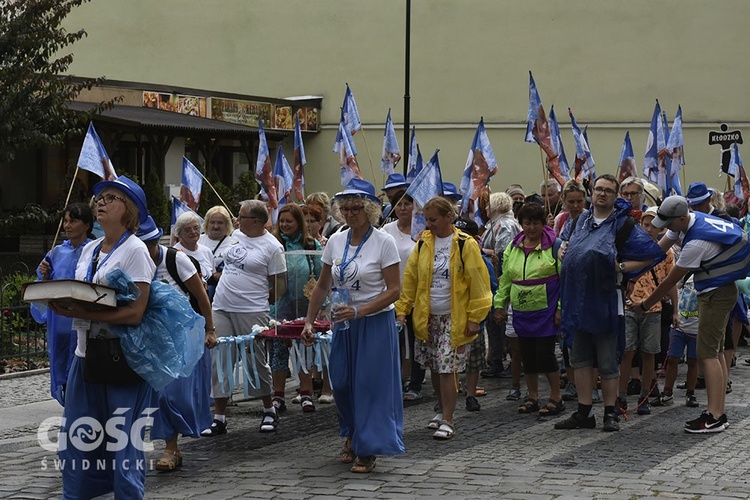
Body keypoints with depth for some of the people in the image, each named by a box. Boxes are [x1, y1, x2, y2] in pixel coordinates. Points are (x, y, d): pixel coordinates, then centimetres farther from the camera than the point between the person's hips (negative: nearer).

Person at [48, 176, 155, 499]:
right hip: (87, 352, 7)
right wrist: (64, 305, -3)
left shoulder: (135, 250, -9)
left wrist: (84, 313, -24)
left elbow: (135, 312, -17)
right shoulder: (89, 250, 14)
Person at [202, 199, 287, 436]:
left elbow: (280, 286, -6)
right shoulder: (236, 236, 10)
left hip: (252, 313, -6)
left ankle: (269, 411, 21)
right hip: (221, 309, 6)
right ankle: (219, 418, 8)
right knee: (219, 361, 3)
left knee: (257, 361, 3)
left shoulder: (272, 247, -9)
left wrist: (260, 301, -1)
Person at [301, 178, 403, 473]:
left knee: (370, 384, -4)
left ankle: (368, 451, 6)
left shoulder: (383, 243, -12)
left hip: (375, 323, -5)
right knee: (341, 382, 8)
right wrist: (309, 322, 6)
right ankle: (351, 437, 32)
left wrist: (359, 311, -24)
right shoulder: (335, 241, 4)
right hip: (343, 323, 5)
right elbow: (322, 286, 12)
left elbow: (393, 291, -14)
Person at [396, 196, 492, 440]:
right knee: (434, 367, 12)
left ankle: (447, 421, -2)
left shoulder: (465, 245, -9)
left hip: (454, 318, -5)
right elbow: (410, 279, 9)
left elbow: (478, 282, -8)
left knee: (447, 367, -9)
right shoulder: (423, 244, 5)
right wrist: (402, 309, 3)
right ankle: (443, 410, 30)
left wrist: (475, 318, -11)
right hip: (427, 317, 5)